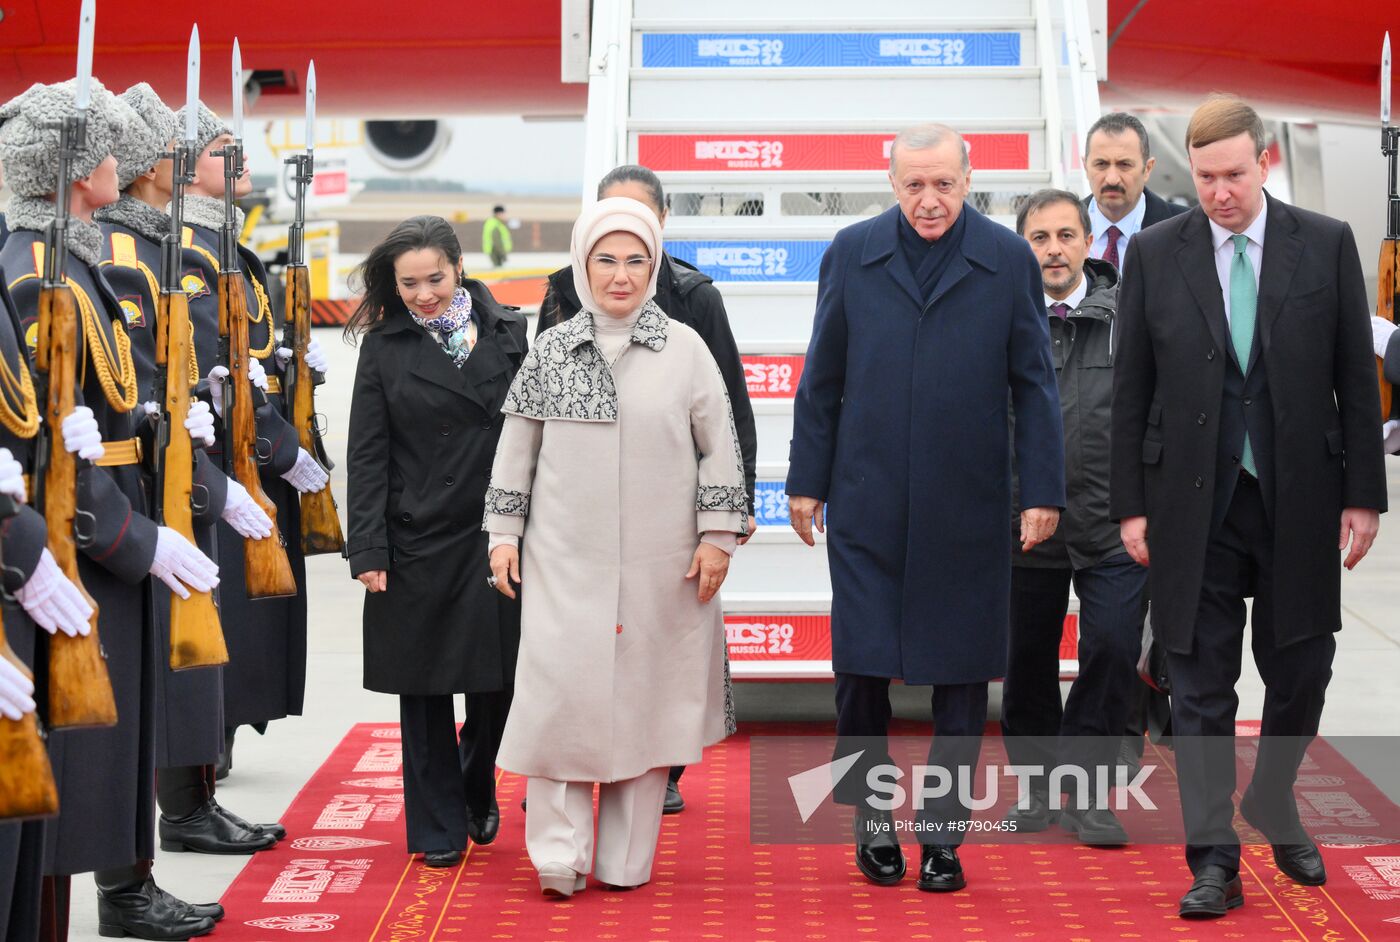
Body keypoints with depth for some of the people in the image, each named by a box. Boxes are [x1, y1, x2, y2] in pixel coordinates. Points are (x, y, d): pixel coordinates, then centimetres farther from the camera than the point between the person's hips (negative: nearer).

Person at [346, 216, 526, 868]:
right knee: (424, 686, 5)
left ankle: (477, 791, 34)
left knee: (496, 679, 5)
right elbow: (367, 456, 1)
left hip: (494, 537, 0)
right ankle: (438, 826, 19)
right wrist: (369, 551, -6)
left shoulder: (508, 333, 3)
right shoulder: (384, 346, 3)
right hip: (417, 542, 0)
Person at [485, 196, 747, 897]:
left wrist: (717, 534, 2)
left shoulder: (684, 348, 3)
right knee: (561, 690, -7)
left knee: (645, 698, 5)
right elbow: (516, 447, 11)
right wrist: (503, 532, 9)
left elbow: (718, 447, 6)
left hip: (661, 568, 0)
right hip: (566, 560, 0)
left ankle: (625, 857, 17)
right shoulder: (551, 350, 6)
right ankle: (559, 851, 3)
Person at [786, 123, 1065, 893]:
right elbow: (822, 379, 8)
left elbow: (1034, 386, 4)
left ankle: (942, 834, 18)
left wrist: (1042, 490, -1)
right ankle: (873, 822, 20)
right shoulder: (851, 254, 5)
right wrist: (807, 480, 6)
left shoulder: (1008, 261, 2)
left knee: (961, 677, 6)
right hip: (867, 505, 1)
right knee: (861, 670, 1)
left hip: (966, 510, 0)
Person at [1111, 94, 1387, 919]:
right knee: (1202, 687, 1)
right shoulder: (1155, 253, 1)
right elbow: (1132, 389, 3)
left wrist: (1364, 494, 0)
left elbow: (1356, 378, 3)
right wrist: (1132, 504, 0)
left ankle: (1273, 805, 37)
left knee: (1301, 669, 10)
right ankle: (1214, 861, 8)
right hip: (1195, 504, -1)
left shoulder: (1327, 245, 1)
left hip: (1299, 498, 1)